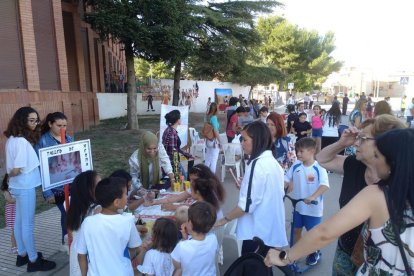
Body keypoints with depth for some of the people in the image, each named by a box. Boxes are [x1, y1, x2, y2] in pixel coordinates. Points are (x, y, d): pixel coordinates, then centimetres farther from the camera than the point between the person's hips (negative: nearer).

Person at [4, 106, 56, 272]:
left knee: (19, 221, 20)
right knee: (27, 224, 3)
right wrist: (11, 174, -4)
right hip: (25, 186, -10)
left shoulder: (12, 139, 6)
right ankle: (33, 260, 17)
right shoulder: (22, 141, -24)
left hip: (18, 186, 10)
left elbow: (11, 167, 12)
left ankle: (22, 254, 36)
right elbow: (17, 170, -22)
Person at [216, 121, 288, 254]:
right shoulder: (274, 162, 7)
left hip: (257, 232, -8)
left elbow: (247, 205, -22)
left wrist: (224, 220, -10)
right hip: (272, 230, 8)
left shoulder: (257, 165, -20)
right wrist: (245, 186, 12)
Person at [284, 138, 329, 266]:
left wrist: (313, 197, -40)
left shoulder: (319, 168, -18)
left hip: (313, 208, -4)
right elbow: (286, 180, 3)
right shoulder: (296, 165, -5)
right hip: (298, 206, 4)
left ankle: (314, 253, 38)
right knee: (296, 230, 18)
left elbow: (325, 185, -28)